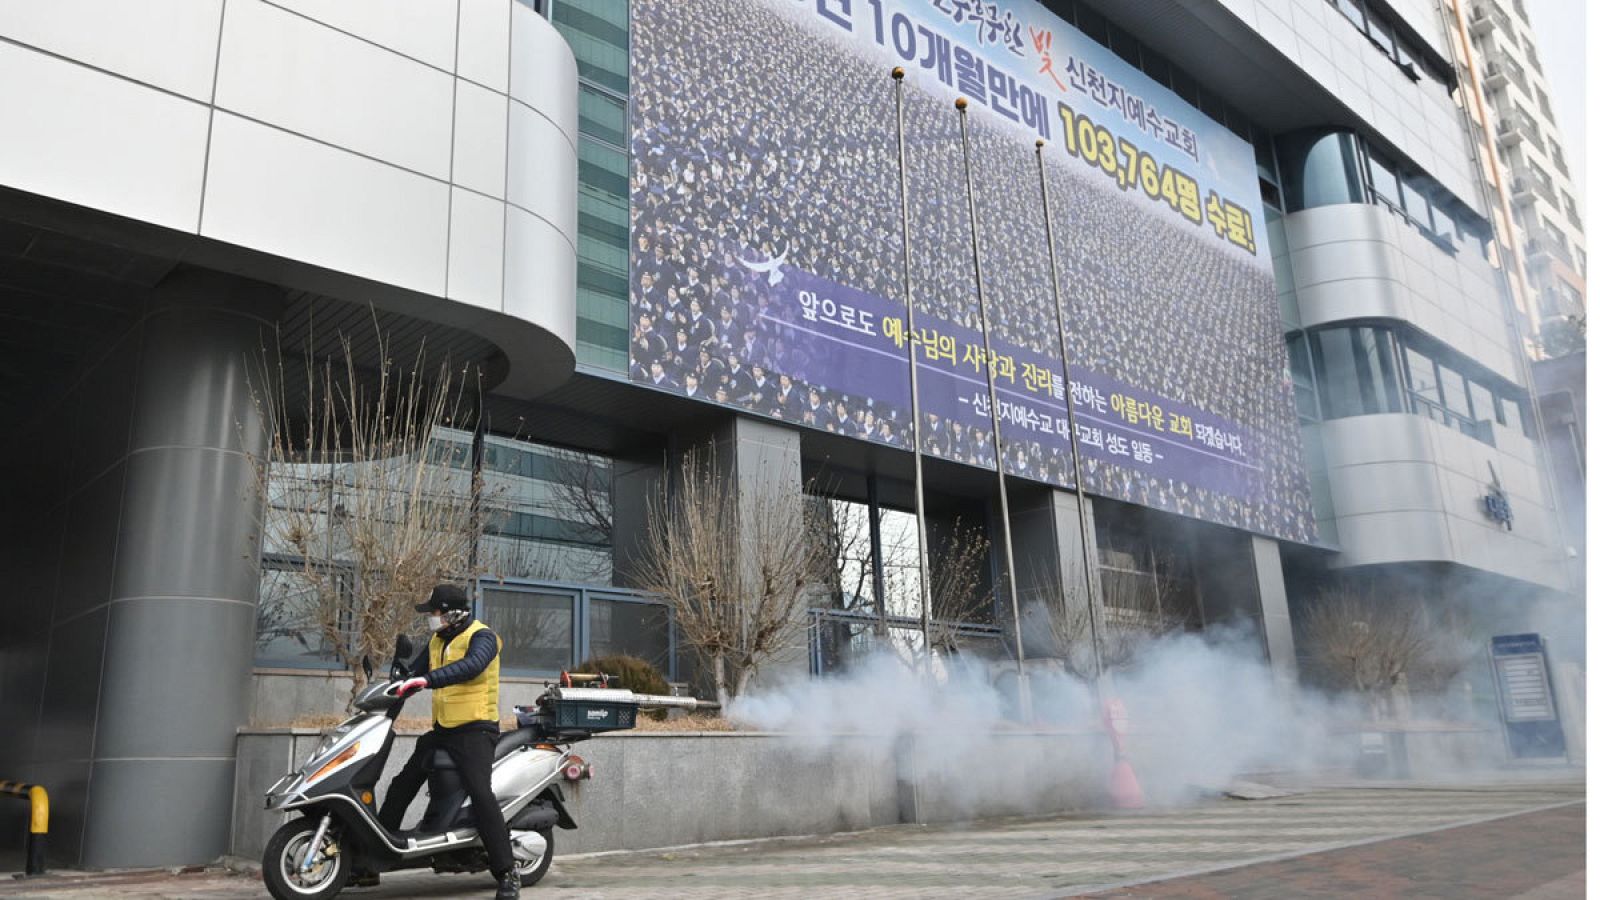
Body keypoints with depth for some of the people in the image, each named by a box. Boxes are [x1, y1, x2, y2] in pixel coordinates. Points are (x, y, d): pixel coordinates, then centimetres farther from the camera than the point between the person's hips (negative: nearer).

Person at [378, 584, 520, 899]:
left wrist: (428, 679, -40)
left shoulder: (481, 637, -11)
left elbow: (471, 666, -32)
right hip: (442, 729, 9)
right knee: (402, 785, 14)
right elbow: (418, 673, 26)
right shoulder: (437, 641, 15)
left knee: (480, 793, -22)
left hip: (475, 729, -9)